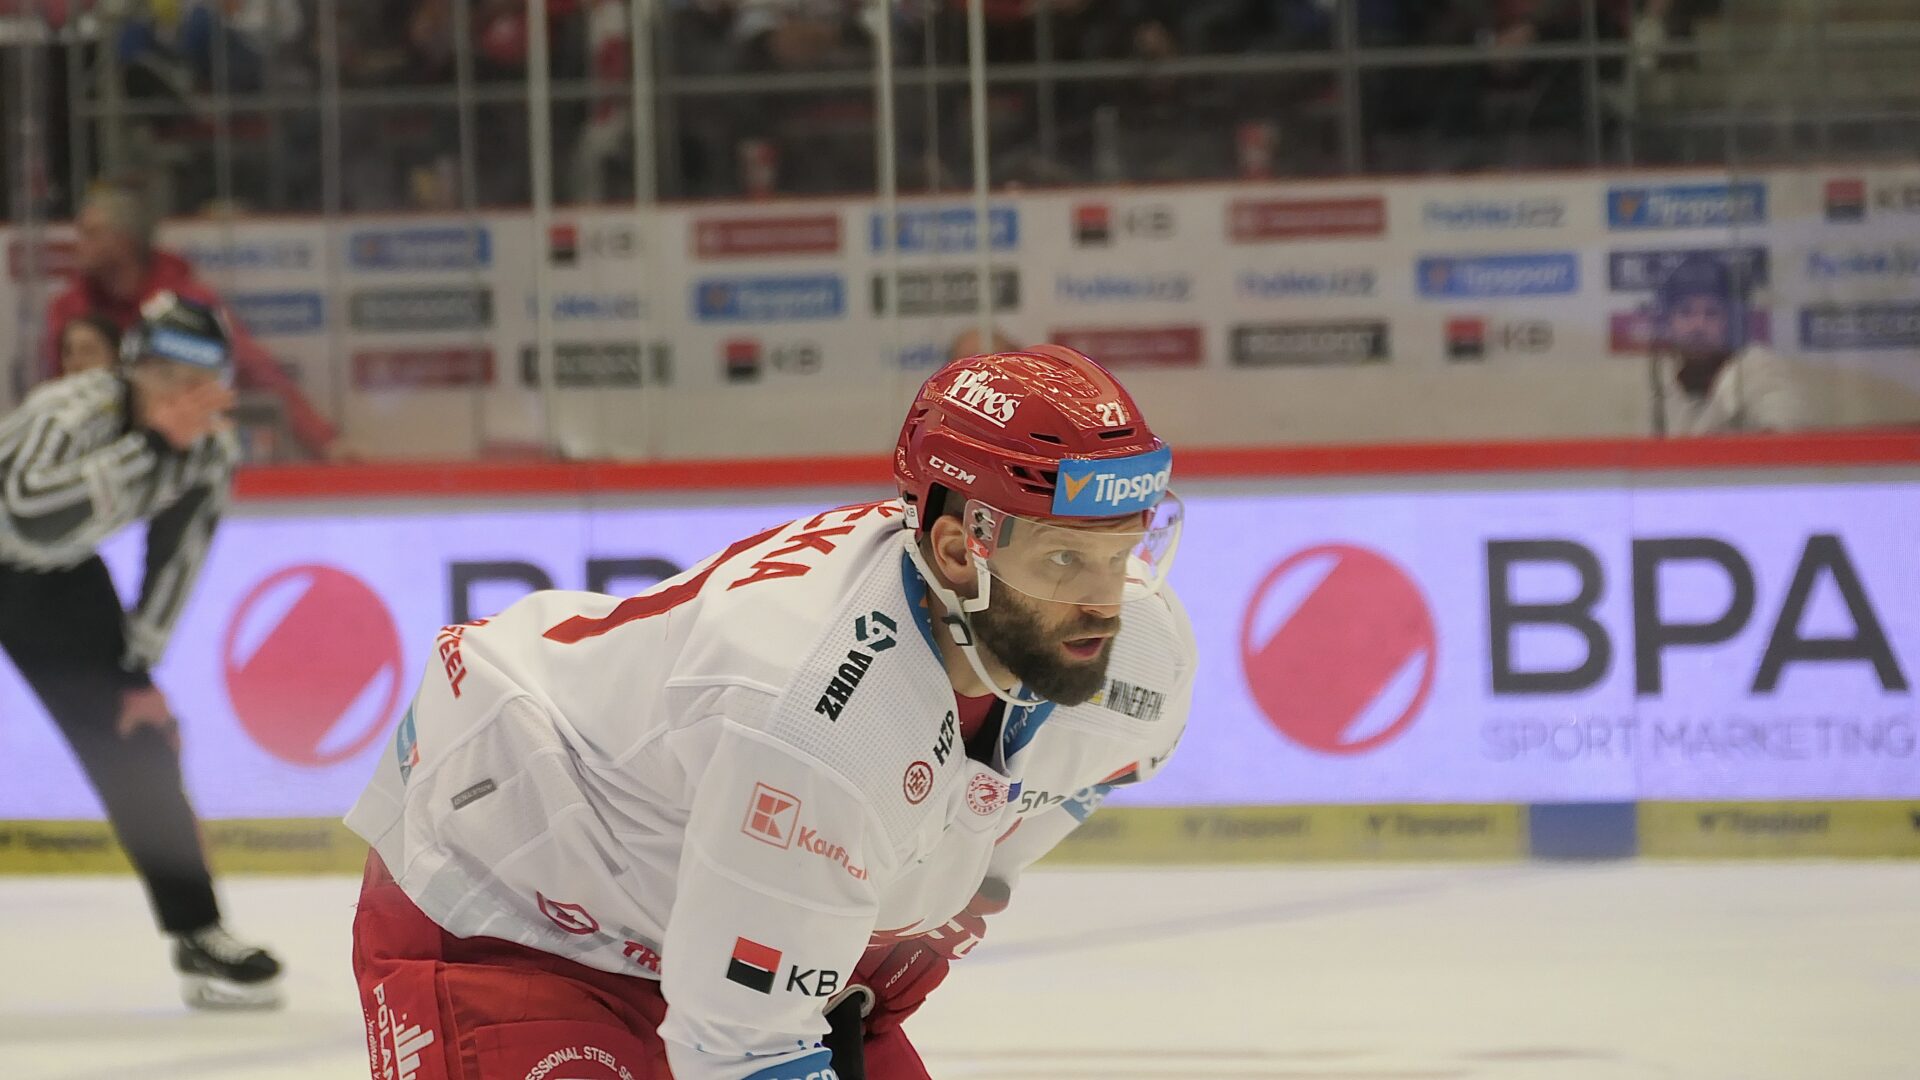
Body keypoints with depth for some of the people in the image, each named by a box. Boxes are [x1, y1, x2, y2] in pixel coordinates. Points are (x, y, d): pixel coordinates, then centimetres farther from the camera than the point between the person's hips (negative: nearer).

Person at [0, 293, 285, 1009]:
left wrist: (138, 668, -2)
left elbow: (174, 562, -2)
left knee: (137, 739, 2)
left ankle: (199, 938, 9)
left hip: (58, 578, 6)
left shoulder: (210, 456, -14)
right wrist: (149, 445, -52)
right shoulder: (71, 413, -35)